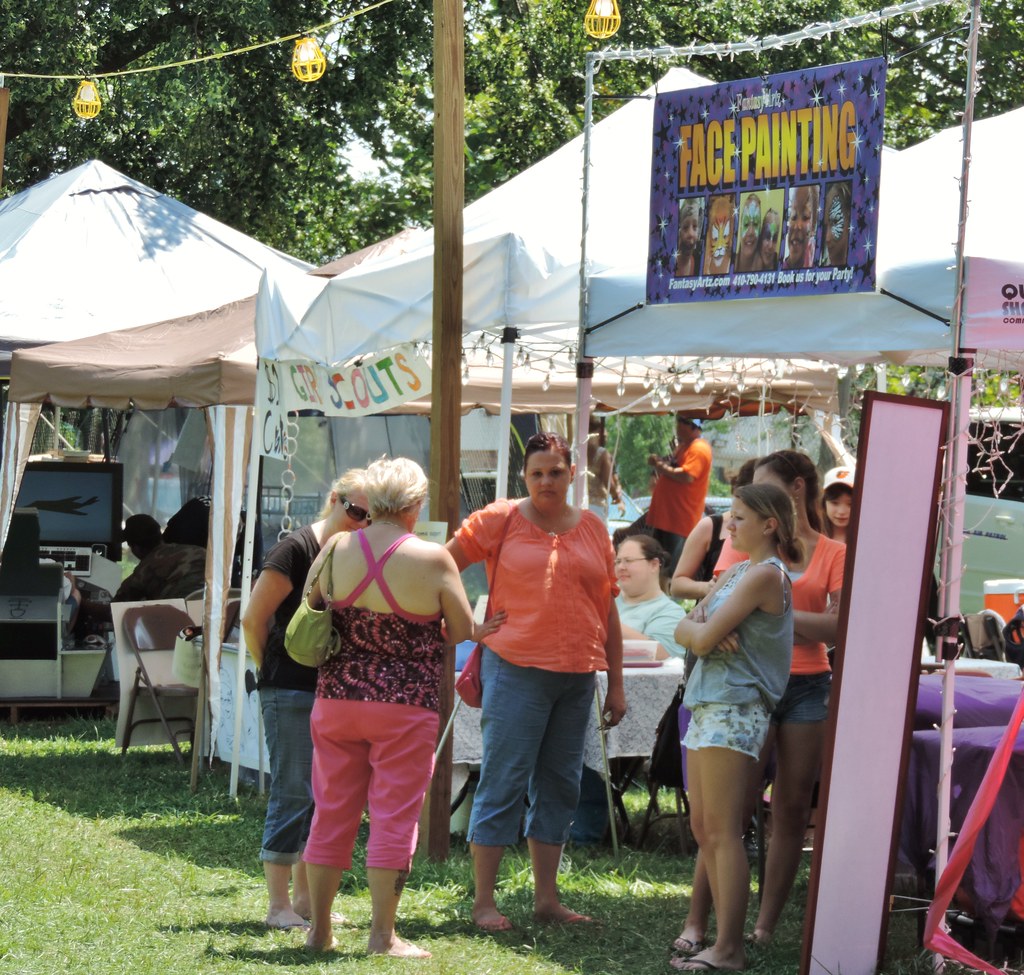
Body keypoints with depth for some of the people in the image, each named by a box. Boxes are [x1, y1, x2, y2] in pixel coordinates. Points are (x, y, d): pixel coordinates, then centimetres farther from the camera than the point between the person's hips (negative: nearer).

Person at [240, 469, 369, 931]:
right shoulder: (297, 549, -11)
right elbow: (254, 619, -10)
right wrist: (272, 671, 0)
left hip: (333, 691, 7)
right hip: (291, 693, -7)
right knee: (293, 793, -6)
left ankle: (305, 899, 20)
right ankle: (278, 906, 0)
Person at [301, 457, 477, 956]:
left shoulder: (336, 549, -2)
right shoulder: (432, 559, -11)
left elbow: (309, 603, 13)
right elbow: (463, 632, -2)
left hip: (336, 697, 4)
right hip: (405, 704, -4)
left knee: (332, 813, 12)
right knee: (394, 817, 2)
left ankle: (319, 928, 19)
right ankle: (382, 934, 4)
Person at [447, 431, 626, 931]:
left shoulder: (593, 529, 12)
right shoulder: (501, 519, 0)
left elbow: (608, 611, 14)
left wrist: (616, 683, 12)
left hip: (577, 674, 5)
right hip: (517, 669, -5)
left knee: (559, 786, 9)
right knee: (504, 782, -5)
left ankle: (546, 897, 17)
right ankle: (483, 901, 0)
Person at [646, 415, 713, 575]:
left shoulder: (699, 449, -12)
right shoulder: (682, 446, 20)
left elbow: (686, 476, -25)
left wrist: (662, 467, -14)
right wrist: (658, 463, 11)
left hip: (680, 522, -11)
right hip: (665, 517, 11)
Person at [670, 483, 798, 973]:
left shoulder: (764, 574, -11)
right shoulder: (736, 572, 19)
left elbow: (703, 638, -15)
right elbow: (684, 631, 12)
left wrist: (701, 629, 6)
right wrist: (705, 629, -8)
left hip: (734, 708, -10)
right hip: (708, 706, 10)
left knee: (723, 831, -10)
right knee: (703, 827, 9)